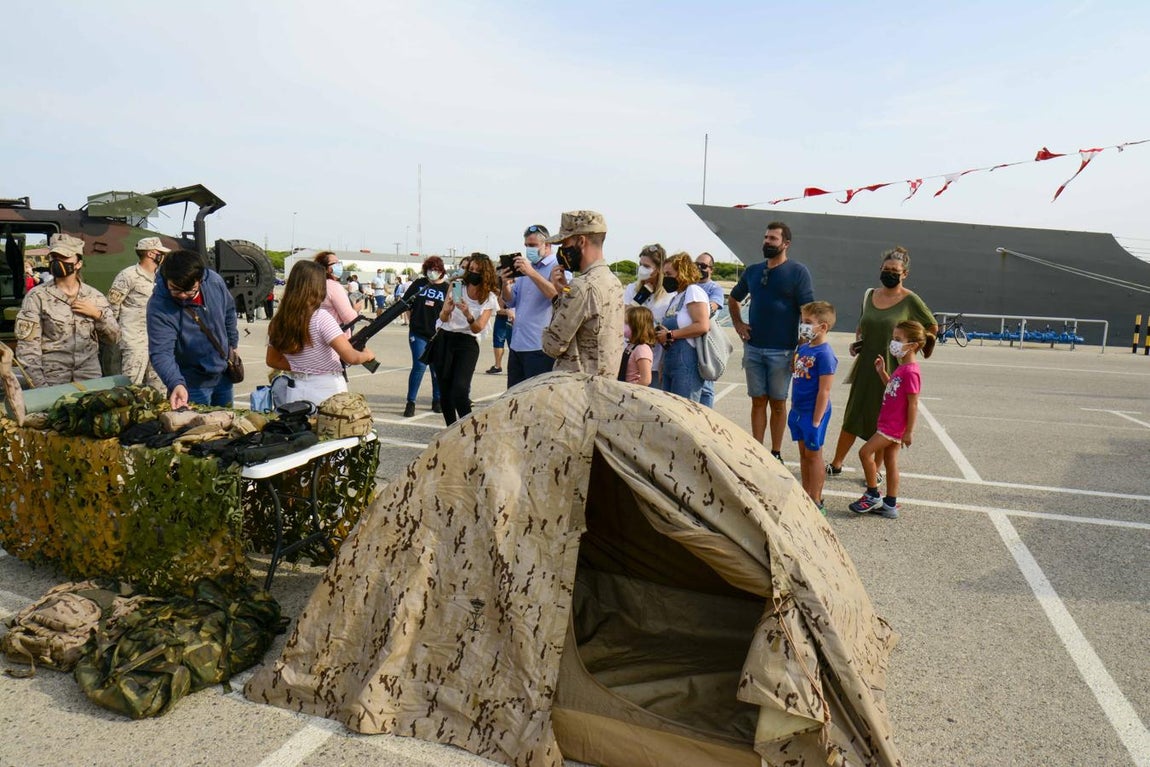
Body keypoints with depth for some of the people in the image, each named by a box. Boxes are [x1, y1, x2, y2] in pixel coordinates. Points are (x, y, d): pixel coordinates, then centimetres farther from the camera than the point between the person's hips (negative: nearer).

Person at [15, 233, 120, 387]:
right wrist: (40, 386, -13)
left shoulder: (95, 296, 4)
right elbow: (27, 346, -7)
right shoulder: (37, 296, -4)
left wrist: (97, 314, -9)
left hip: (90, 377, 2)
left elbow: (114, 337, 7)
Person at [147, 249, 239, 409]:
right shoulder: (158, 307, -26)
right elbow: (161, 352, -30)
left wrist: (232, 344, 15)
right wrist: (176, 384, -46)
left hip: (223, 376, 5)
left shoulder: (215, 281, -14)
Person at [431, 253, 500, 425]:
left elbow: (477, 328, -10)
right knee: (445, 390, 1)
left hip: (468, 342, -2)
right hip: (444, 339, 2)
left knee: (460, 389, -20)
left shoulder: (490, 298, -2)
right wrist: (447, 310, -27)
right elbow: (442, 318, -4)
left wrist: (467, 314, -30)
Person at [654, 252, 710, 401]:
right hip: (670, 365, 9)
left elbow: (702, 326, -18)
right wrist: (660, 335, 2)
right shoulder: (675, 296, 19)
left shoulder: (693, 291, -6)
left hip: (688, 365, -9)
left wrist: (670, 335, -13)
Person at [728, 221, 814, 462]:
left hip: (782, 351, -4)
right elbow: (733, 299, 25)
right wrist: (738, 324, 9)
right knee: (758, 401, 9)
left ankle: (776, 453, 17)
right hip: (753, 348, 4)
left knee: (778, 402, 7)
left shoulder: (797, 272, -6)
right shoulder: (753, 271, 8)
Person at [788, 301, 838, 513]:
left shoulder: (824, 354, -19)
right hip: (798, 410, 8)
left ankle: (816, 501, 15)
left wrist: (816, 420, -19)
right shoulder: (803, 348, 6)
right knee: (803, 453, 16)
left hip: (813, 413, -8)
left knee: (813, 455, 3)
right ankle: (805, 495, 28)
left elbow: (824, 391, -20)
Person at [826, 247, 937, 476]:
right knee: (852, 416, 8)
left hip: (892, 370, -4)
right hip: (866, 367, 4)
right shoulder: (870, 295, 7)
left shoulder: (910, 300, -7)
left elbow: (932, 327, 4)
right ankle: (836, 464, 18)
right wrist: (857, 343, 4)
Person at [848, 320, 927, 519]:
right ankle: (890, 505, 21)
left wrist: (909, 431, -18)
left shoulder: (910, 372, -20)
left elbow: (913, 404, -20)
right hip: (889, 423, 10)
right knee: (890, 462, 13)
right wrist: (882, 372, 12)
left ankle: (872, 496, 1)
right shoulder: (901, 368, 10)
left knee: (865, 452, -10)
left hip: (893, 425, -10)